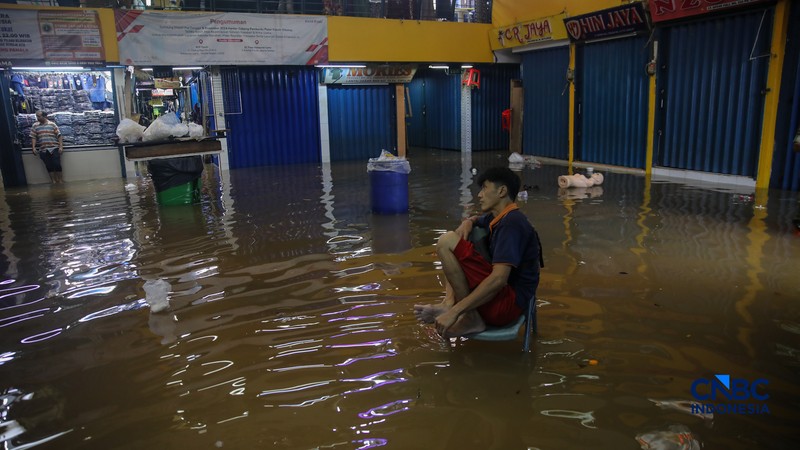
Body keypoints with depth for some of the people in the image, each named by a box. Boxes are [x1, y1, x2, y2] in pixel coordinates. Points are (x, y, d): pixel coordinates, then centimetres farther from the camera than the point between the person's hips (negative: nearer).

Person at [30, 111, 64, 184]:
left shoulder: (52, 125, 3)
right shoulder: (35, 126, 9)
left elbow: (59, 136, 0)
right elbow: (33, 137, 6)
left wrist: (61, 146, -9)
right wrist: (34, 148, -5)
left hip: (54, 148, -2)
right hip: (43, 150, 2)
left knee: (57, 164, -5)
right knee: (49, 166, 4)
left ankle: (60, 179, 8)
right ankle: (53, 180, 11)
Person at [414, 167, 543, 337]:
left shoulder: (512, 223, -16)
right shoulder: (497, 218, 12)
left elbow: (499, 279, -27)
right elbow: (479, 220, 38)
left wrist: (455, 312, -28)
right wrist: (469, 221, 11)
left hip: (508, 303, -10)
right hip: (500, 293, 10)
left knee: (447, 242, -16)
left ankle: (470, 317, -14)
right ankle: (449, 302, -2)